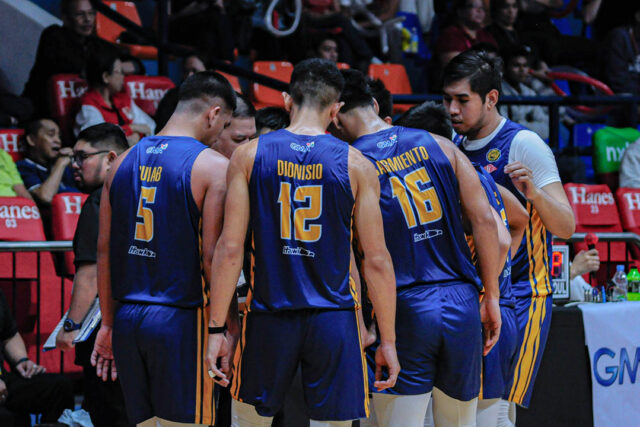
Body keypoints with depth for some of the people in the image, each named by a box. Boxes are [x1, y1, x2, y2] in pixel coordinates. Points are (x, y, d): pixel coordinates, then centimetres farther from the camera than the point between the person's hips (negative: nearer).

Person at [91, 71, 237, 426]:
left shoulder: (125, 161, 9)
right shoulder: (212, 166, -9)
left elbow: (105, 250, 11)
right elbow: (211, 257, -13)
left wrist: (108, 323, 17)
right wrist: (231, 322, -3)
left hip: (127, 318, 6)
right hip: (182, 320, -6)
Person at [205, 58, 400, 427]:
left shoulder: (249, 155, 0)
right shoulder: (355, 165, -2)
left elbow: (230, 249, -5)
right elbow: (377, 261, -4)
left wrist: (217, 329, 0)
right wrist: (388, 341, 3)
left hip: (269, 318, 1)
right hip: (334, 322, -1)